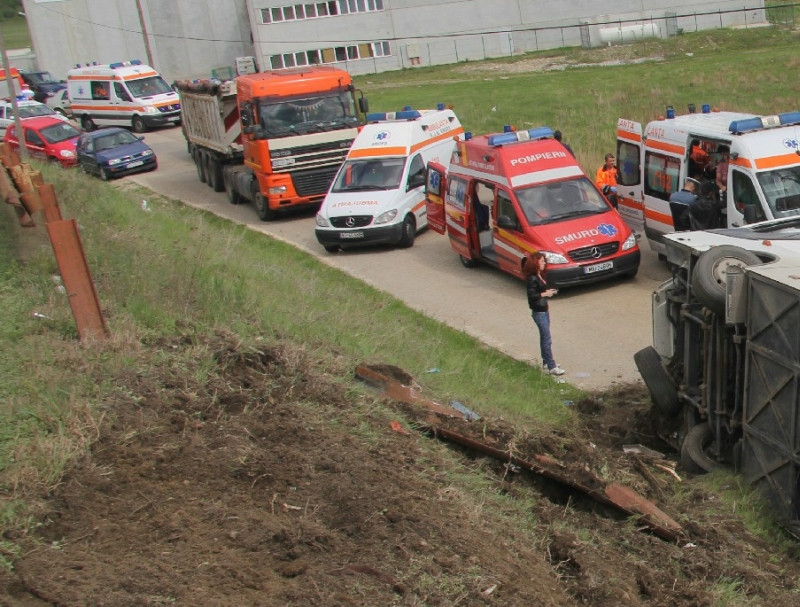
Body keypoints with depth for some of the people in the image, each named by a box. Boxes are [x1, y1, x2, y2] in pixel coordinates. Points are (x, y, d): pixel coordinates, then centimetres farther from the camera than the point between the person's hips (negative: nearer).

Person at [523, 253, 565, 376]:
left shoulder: (539, 276, 10)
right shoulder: (532, 279, -19)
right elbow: (531, 295, -24)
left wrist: (548, 292, 4)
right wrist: (545, 294, -18)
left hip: (544, 310, 10)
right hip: (538, 312, -10)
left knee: (544, 337, 18)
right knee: (547, 339, -8)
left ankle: (546, 361, 29)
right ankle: (552, 367, -6)